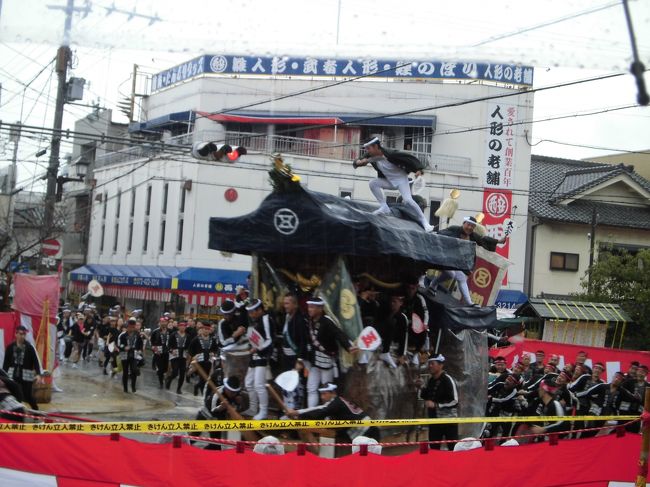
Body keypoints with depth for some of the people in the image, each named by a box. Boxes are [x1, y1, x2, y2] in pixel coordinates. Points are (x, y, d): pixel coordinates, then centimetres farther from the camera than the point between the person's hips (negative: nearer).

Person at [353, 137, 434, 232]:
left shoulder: (390, 154, -30)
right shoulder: (370, 156, -13)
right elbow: (356, 163, -7)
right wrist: (360, 162, -29)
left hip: (401, 179, -6)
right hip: (388, 180, 6)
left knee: (407, 200, -22)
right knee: (373, 183, -17)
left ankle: (424, 222, -9)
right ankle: (384, 207, -10)